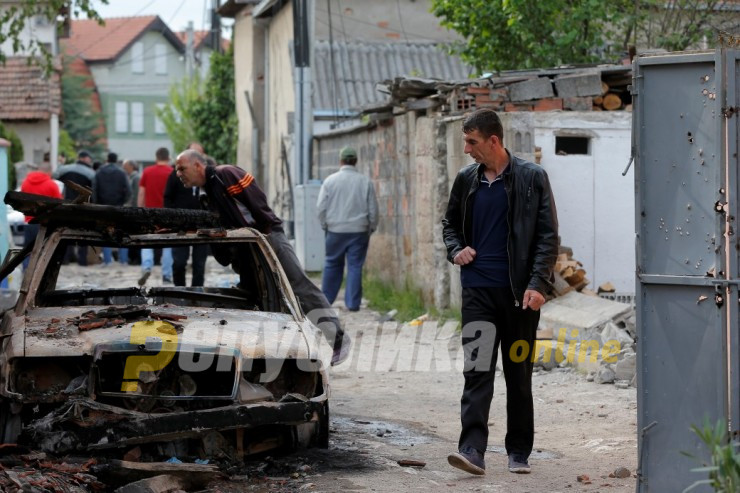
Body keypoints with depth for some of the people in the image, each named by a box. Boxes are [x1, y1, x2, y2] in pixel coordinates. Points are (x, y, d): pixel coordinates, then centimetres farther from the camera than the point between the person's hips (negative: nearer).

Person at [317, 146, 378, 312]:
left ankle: (326, 299, 18)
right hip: (359, 231, 0)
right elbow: (373, 209, 2)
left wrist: (325, 225, 14)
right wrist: (371, 228, 15)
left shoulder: (330, 180, -3)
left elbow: (321, 207, 0)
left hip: (335, 230, 1)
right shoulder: (365, 182, -2)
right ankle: (353, 303, -1)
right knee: (355, 266, 2)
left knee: (332, 265, 13)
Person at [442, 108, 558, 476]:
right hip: (478, 290, 2)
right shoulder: (466, 179, 8)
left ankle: (519, 452, 17)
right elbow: (450, 222, 23)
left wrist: (538, 284, -13)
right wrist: (455, 249, 2)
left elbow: (548, 235, -4)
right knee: (477, 371, -8)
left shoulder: (531, 177, -3)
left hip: (518, 290, -2)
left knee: (519, 376, 7)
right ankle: (472, 449, -14)